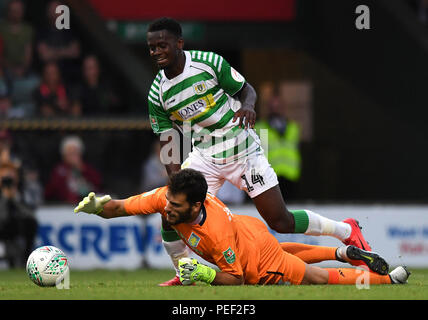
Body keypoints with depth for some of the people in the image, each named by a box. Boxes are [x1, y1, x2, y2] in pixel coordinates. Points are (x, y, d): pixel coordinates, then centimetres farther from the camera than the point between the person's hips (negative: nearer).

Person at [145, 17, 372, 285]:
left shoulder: (209, 62, -13)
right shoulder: (158, 93, -4)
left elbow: (246, 89, -2)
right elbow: (167, 141, 1)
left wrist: (248, 105, -25)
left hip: (243, 150, -4)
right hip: (204, 157, 4)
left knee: (280, 221, -4)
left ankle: (347, 231, 17)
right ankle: (183, 275, 6)